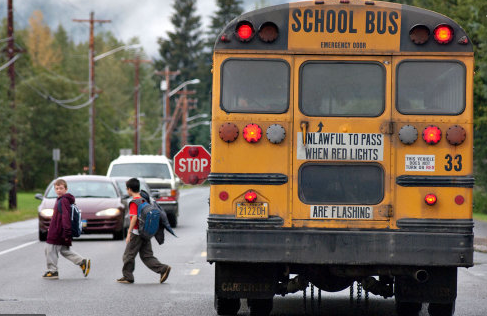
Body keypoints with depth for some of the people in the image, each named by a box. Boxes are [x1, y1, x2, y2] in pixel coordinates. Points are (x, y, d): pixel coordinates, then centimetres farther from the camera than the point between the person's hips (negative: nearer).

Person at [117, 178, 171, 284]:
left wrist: (129, 233, -19)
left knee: (128, 254, 4)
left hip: (137, 232, -8)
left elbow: (134, 218, -21)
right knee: (146, 255, 9)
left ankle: (127, 277, 10)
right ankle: (163, 269, -5)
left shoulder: (134, 202, -13)